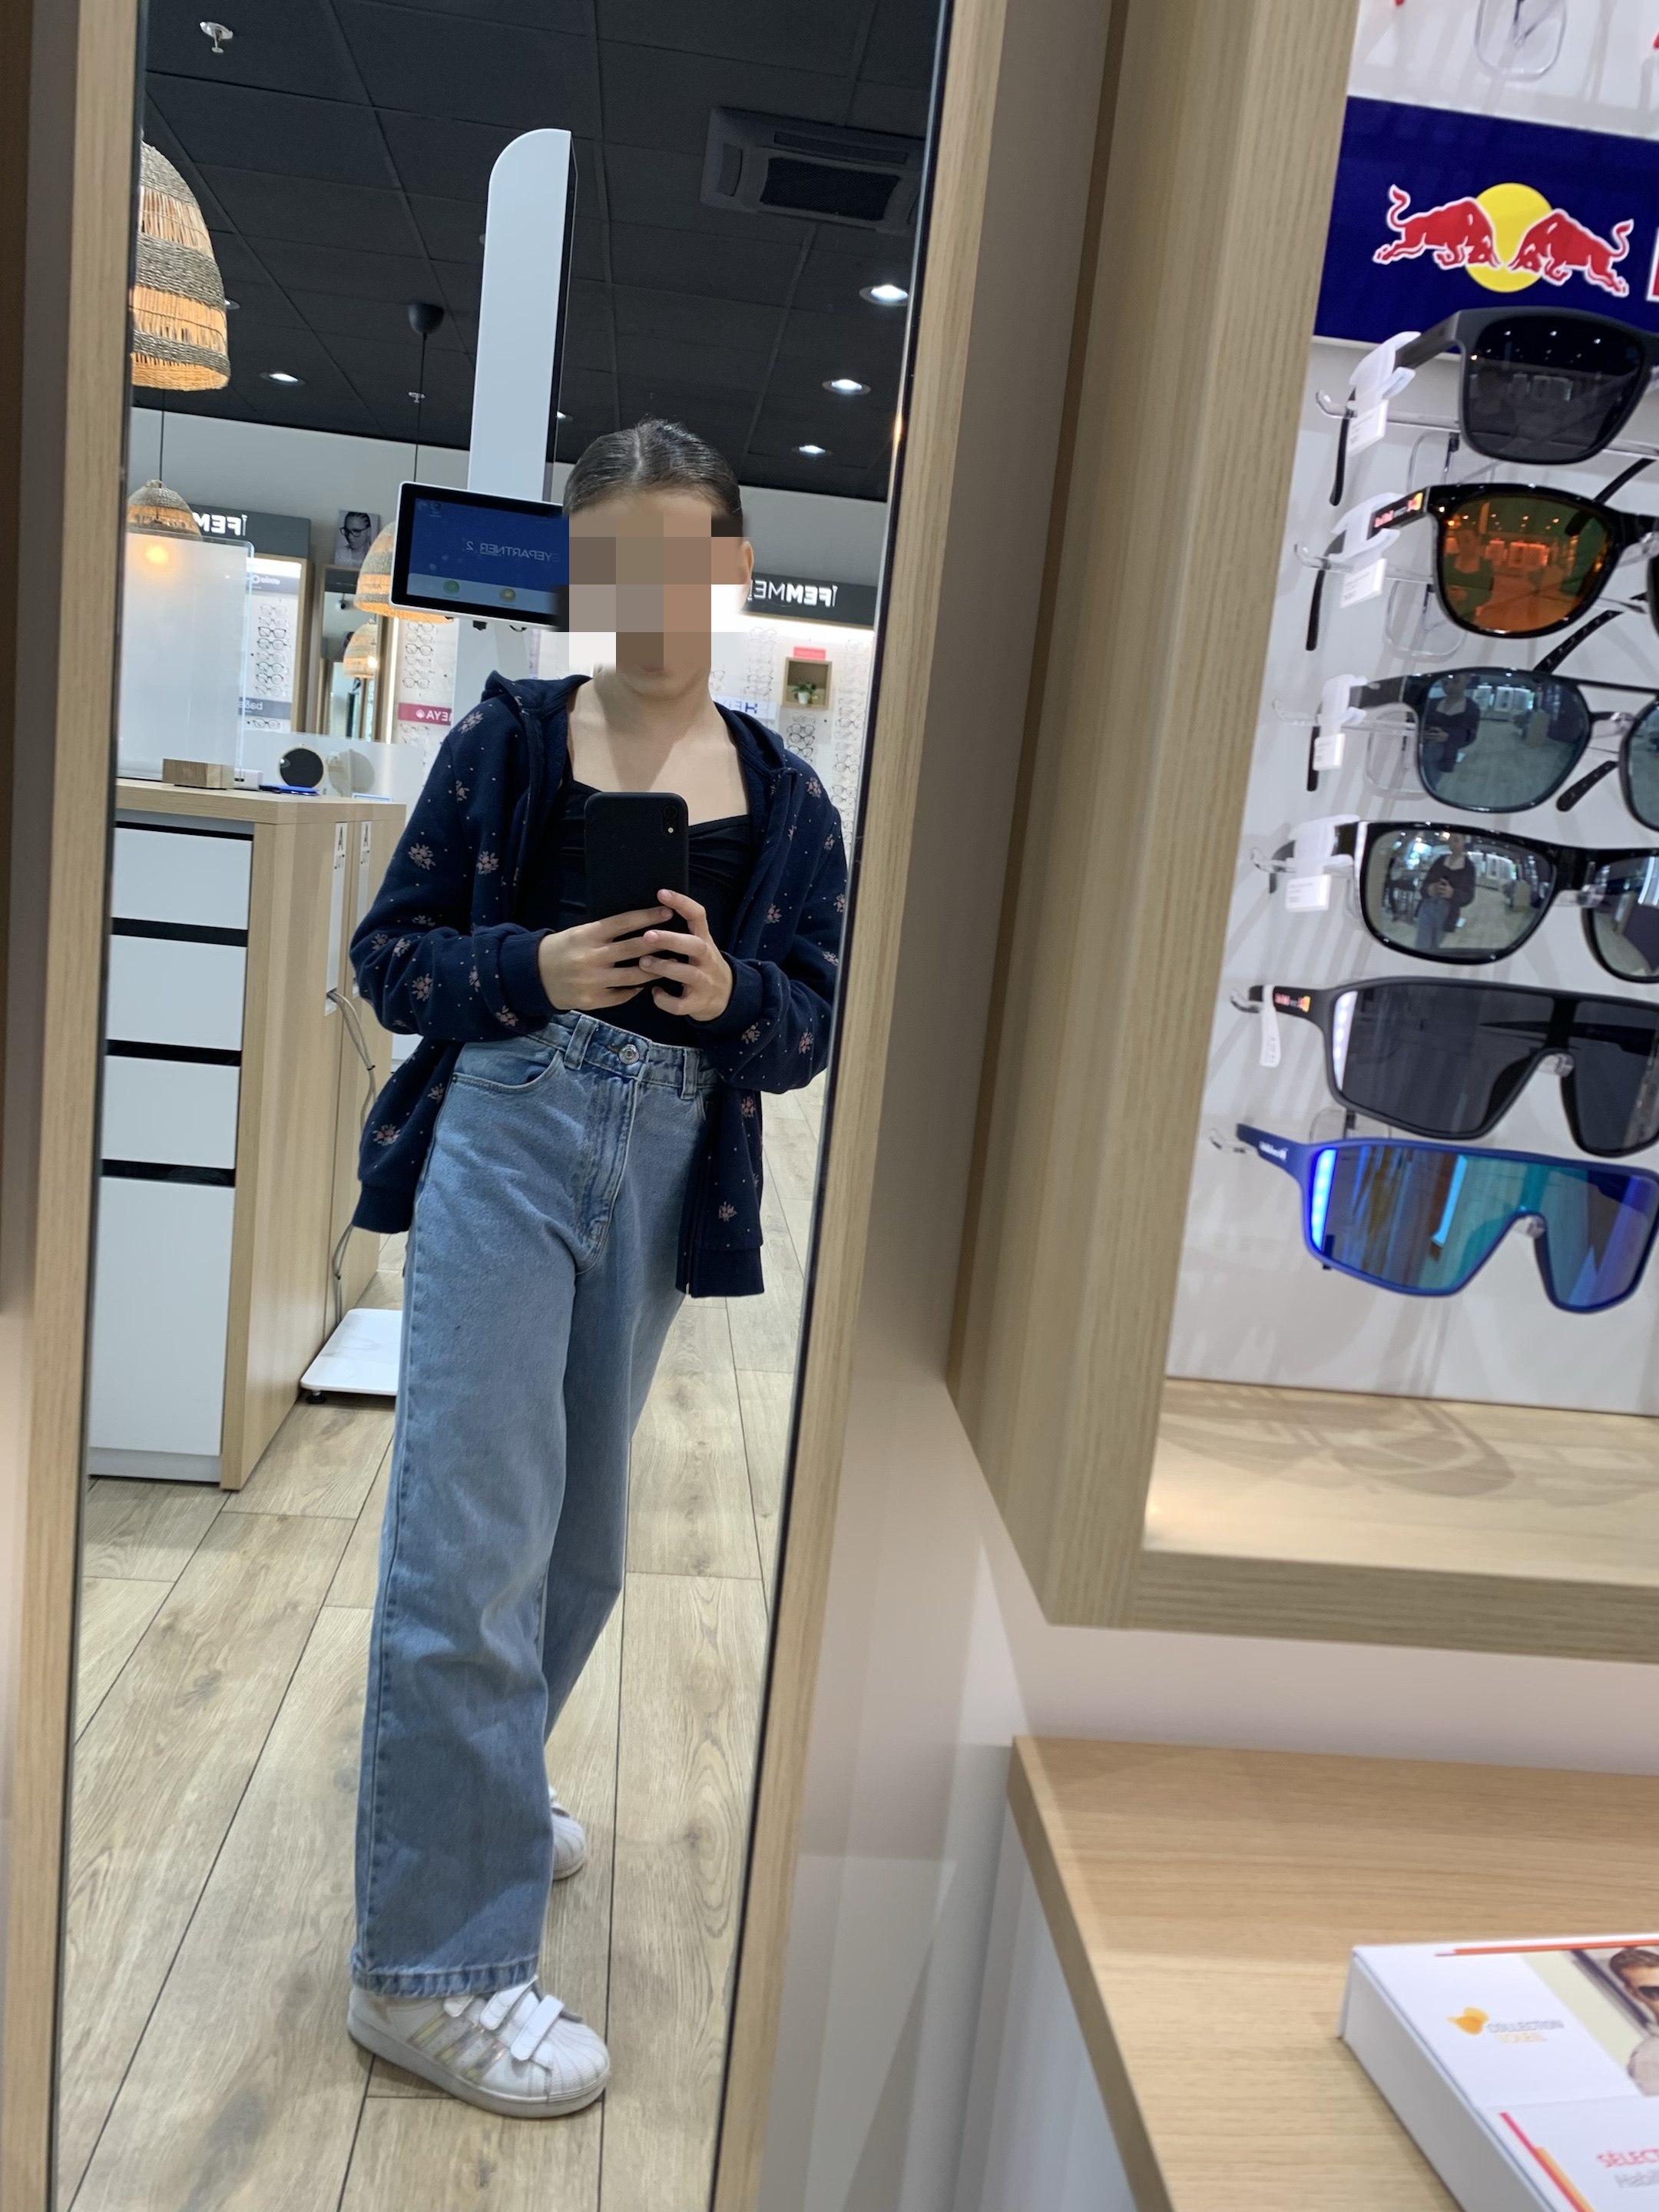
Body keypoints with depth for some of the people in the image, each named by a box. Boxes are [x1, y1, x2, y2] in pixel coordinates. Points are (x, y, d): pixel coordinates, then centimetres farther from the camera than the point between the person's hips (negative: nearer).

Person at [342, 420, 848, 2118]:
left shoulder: (784, 796, 7)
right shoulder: (510, 735, 0)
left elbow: (815, 1025, 6)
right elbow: (391, 949, 0)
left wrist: (730, 993, -15)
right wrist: (533, 970, -18)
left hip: (659, 1178, 4)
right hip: (502, 1140, -4)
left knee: (576, 1532, 17)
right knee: (475, 1542, -6)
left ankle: (479, 1795, 44)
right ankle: (432, 1964, 9)